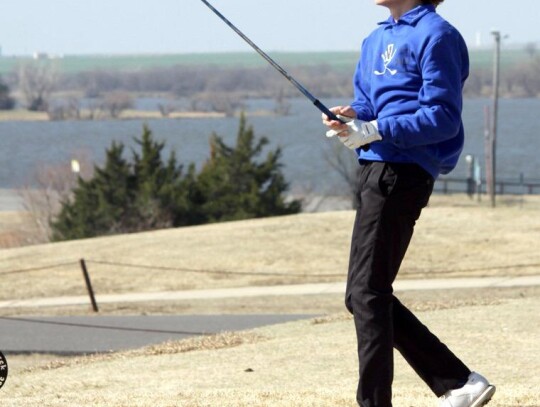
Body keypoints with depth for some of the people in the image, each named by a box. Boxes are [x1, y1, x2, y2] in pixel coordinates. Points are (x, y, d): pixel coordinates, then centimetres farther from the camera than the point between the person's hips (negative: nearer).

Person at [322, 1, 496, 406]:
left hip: (401, 171, -10)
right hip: (374, 171, 10)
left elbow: (443, 118, -14)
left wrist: (375, 130, -20)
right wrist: (352, 116, 0)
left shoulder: (435, 35, -9)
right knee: (366, 295, 9)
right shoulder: (377, 40, 18)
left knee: (366, 292, -9)